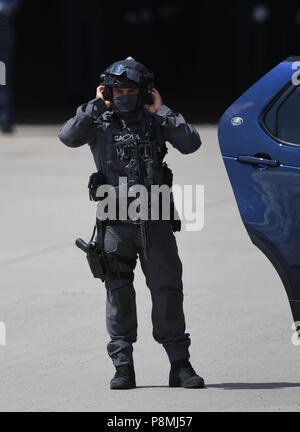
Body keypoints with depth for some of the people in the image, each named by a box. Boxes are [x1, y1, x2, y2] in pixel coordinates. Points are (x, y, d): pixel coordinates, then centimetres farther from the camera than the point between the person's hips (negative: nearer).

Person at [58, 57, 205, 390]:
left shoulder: (155, 122, 8)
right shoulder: (99, 122, 4)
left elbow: (191, 143, -5)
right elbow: (68, 137, -14)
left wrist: (162, 111, -6)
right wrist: (96, 106, -9)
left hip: (155, 220, 1)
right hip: (117, 222, -1)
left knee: (168, 290, 0)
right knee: (119, 294, 3)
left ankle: (180, 365, 6)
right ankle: (123, 368, 8)